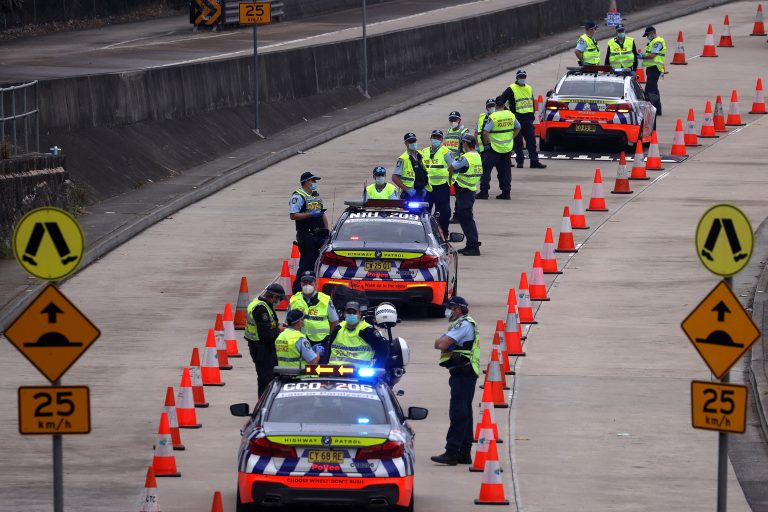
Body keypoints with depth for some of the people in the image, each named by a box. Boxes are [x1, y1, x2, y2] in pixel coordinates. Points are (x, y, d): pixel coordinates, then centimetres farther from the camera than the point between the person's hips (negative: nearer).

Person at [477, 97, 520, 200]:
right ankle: (506, 192, 12)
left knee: (486, 169, 3)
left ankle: (484, 191, -1)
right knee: (505, 170, 12)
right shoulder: (511, 115, 1)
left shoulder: (493, 117, -16)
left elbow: (485, 133, -19)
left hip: (494, 148, -5)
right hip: (508, 148, 5)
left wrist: (487, 143, -5)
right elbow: (518, 128, 15)